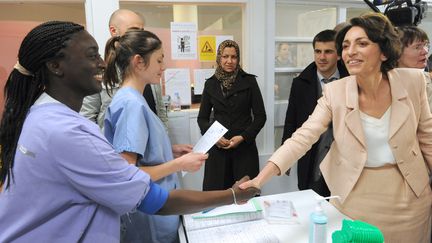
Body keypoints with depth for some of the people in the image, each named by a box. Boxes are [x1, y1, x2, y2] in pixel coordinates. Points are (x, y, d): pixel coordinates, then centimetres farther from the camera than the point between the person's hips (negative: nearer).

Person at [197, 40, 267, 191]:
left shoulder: (249, 81, 1)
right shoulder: (210, 84, 8)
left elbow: (260, 116, 1)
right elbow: (202, 117, 11)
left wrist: (243, 137, -11)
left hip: (244, 146, -1)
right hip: (217, 147, 2)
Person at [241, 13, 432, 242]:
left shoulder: (413, 80, -11)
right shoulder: (335, 92, -15)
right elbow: (303, 137, -22)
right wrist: (261, 177, -33)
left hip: (409, 194, 2)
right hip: (355, 194, -1)